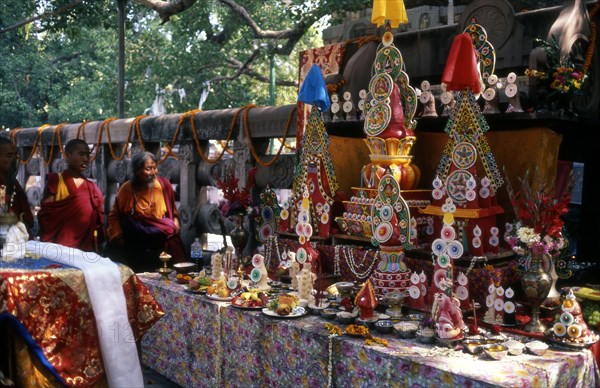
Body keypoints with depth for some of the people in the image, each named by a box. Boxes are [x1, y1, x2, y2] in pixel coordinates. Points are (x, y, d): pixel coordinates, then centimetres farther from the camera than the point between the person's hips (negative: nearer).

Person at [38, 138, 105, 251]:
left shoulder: (92, 188, 10)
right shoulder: (55, 181, -2)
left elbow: (98, 223, 11)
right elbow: (45, 216, -4)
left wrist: (98, 249, 7)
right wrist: (49, 246, -10)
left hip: (86, 247, 4)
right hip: (60, 246, -4)